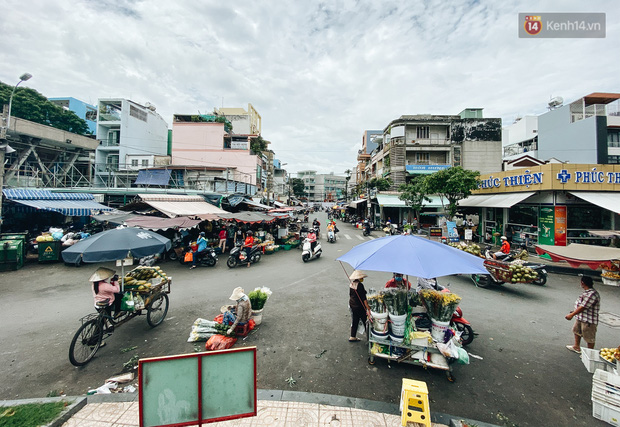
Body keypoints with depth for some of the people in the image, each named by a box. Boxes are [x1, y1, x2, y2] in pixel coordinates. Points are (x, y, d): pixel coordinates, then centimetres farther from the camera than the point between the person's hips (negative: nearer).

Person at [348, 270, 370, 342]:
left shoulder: (351, 284, 1)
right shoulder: (359, 285, -22)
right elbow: (363, 297, -23)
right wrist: (367, 307, -20)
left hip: (352, 305, 7)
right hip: (360, 306, -7)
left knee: (354, 321, 17)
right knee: (365, 321, 10)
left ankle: (352, 337, 25)